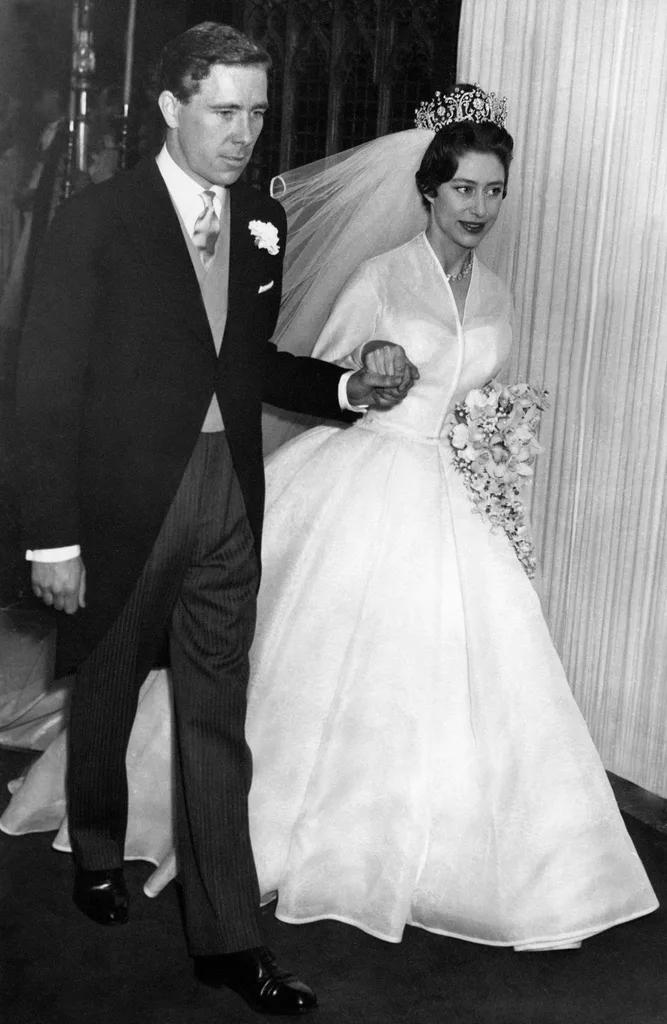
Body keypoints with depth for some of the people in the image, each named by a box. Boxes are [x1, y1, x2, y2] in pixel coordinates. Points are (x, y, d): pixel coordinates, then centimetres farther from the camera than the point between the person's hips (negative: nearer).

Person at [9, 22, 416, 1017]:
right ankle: (98, 853, 44)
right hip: (124, 501, -3)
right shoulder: (97, 218, -9)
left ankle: (227, 936, 16)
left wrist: (354, 385, -4)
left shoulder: (263, 220, 5)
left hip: (228, 499, 3)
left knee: (218, 722, 7)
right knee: (106, 695, 17)